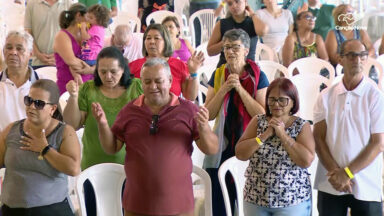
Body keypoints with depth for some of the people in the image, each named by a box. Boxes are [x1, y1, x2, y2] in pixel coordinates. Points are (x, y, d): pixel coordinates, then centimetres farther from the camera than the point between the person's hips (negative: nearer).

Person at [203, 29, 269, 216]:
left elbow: (262, 114, -11)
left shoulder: (258, 76, -2)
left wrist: (240, 89, -16)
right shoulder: (218, 75, 6)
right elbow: (209, 114, 1)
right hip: (222, 148, 2)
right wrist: (225, 88, -11)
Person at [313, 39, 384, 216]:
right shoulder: (326, 97, 4)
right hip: (330, 185, 2)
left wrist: (347, 173, -11)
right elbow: (318, 138, 1)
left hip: (367, 187, -2)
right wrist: (335, 173, -10)